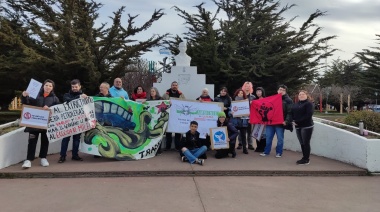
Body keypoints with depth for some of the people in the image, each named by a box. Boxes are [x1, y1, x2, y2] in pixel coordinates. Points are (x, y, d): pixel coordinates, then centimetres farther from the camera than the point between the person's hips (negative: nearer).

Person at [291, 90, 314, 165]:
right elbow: (292, 113, 16)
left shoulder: (309, 103, -5)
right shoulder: (296, 104, 17)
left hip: (307, 126, -7)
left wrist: (298, 121, -19)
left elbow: (309, 115, -17)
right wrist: (293, 121, -4)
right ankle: (304, 157, 18)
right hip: (298, 126, 7)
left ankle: (307, 159, 3)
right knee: (302, 143, 10)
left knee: (306, 143, -4)